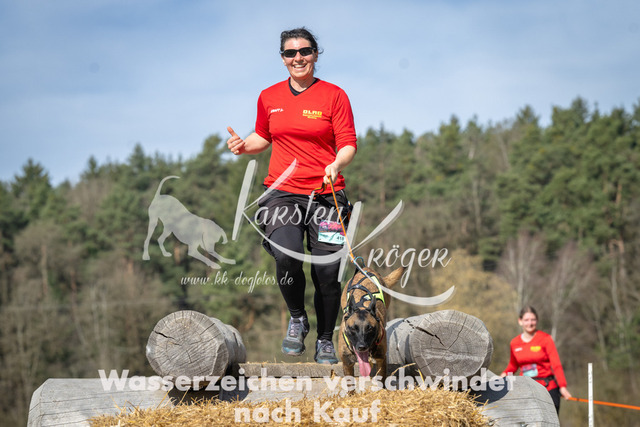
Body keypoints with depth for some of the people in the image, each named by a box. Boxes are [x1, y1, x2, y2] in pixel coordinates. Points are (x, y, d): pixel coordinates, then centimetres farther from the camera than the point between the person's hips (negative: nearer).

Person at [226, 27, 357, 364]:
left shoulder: (334, 95, 2)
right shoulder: (269, 97, 10)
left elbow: (348, 144, -1)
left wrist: (336, 165, -22)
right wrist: (243, 146, 2)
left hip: (325, 193, -1)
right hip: (282, 191, 1)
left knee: (327, 270, -5)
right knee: (287, 257, -24)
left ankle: (325, 341, 17)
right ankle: (297, 318, 4)